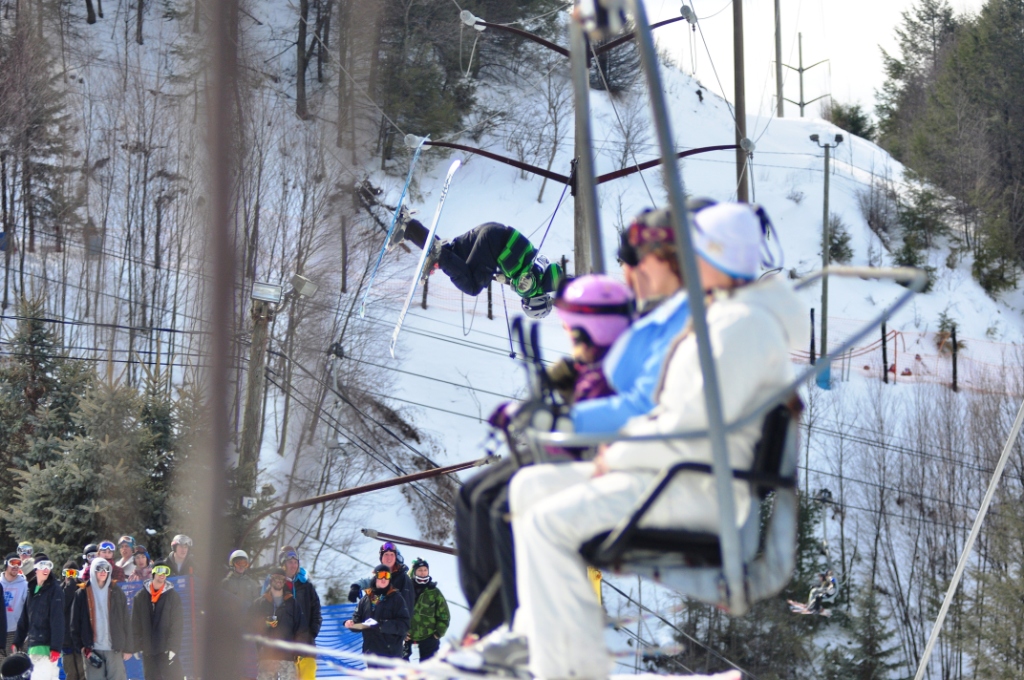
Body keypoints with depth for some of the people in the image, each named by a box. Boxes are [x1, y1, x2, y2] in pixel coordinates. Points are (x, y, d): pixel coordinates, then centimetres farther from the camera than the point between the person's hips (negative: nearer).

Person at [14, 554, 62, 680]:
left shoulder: (55, 590, -5)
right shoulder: (33, 590, 17)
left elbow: (57, 620, -13)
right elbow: (24, 619, 20)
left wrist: (55, 647, -20)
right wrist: (17, 642, 15)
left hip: (46, 646, -7)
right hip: (33, 646, 7)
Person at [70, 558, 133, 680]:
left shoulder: (116, 593, 7)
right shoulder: (83, 594, 5)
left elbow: (125, 622, 6)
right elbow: (75, 623, 4)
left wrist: (127, 648, 1)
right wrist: (81, 646, -3)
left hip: (114, 648, 0)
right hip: (92, 649, 0)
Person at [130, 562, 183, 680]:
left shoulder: (172, 596, 0)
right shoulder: (140, 597, 5)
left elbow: (177, 624, -4)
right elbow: (135, 624, 6)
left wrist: (173, 647, -11)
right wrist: (136, 646, 0)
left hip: (167, 649, -3)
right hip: (148, 650, 3)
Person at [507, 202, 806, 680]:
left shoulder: (742, 326, -18)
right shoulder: (720, 315, 17)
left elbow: (693, 431, -24)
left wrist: (619, 456, -11)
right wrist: (624, 436, 9)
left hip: (702, 490, -11)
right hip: (685, 475, 11)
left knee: (550, 521, -22)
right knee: (530, 486, 12)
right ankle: (535, 635, 13)